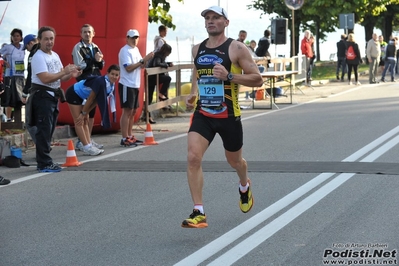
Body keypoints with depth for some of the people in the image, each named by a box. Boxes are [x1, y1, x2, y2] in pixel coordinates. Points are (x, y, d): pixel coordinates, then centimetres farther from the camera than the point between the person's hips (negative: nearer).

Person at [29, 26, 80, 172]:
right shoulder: (38, 57, -14)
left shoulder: (55, 55, 14)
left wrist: (70, 75, -1)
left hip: (54, 95, 9)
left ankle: (45, 160, 19)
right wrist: (64, 72, -22)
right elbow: (45, 78, -23)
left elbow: (60, 77, 19)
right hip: (42, 95, -9)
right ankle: (44, 164, -7)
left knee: (49, 130, 12)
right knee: (44, 130, -9)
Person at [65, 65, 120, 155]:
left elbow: (96, 101, 0)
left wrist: (84, 114, -4)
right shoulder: (100, 82, -30)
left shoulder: (111, 86, -3)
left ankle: (89, 145, 7)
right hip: (73, 94, -10)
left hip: (81, 97, 10)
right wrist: (83, 113, -16)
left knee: (85, 122, 7)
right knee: (79, 122, -9)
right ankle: (87, 147, -13)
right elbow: (90, 98, -24)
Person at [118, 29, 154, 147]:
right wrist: (143, 61, -21)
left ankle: (130, 136, 19)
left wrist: (147, 59, -3)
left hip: (135, 85, 9)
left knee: (133, 111, 12)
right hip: (127, 85, -9)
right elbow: (128, 68, -20)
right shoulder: (125, 51, -12)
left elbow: (141, 66, 15)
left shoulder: (136, 49, 15)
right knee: (127, 111, -8)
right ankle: (125, 139, -6)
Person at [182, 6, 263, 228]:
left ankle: (244, 187, 53)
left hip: (228, 116, -3)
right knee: (193, 158, -18)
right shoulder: (197, 50, 7)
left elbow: (257, 79, -12)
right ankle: (199, 213, -15)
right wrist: (193, 93, 9)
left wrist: (229, 76, -24)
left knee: (234, 160, 17)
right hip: (202, 114, 3)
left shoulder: (236, 48, -9)